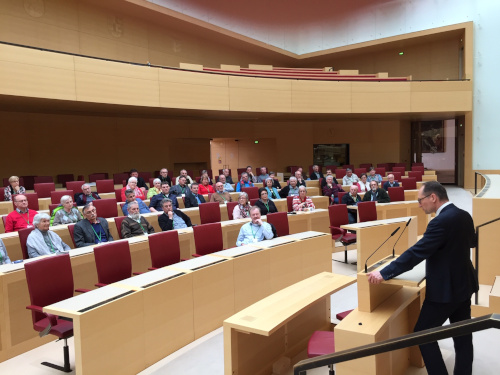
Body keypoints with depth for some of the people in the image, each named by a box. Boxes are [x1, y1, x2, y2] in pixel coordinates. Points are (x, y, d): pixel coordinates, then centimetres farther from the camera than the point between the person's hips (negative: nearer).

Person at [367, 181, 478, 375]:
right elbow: (471, 242, 22)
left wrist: (384, 273, -24)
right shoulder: (464, 216, 3)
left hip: (444, 290, -9)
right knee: (463, 337, 16)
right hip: (464, 285, 9)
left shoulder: (441, 222, -25)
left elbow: (416, 253, -28)